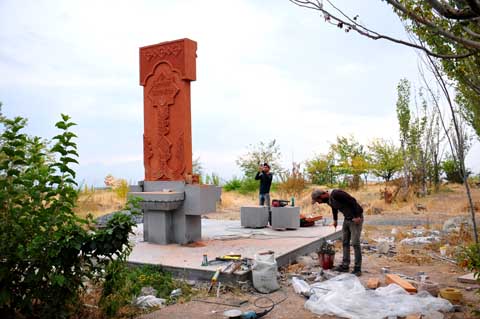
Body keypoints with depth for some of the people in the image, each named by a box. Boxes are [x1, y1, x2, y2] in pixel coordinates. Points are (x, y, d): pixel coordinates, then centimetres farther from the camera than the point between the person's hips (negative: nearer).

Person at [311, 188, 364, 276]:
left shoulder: (336, 194, -27)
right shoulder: (328, 200, 2)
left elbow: (353, 201, -27)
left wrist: (357, 216, -24)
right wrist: (335, 220, 27)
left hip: (356, 218, -9)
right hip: (347, 219, 9)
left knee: (355, 243, -9)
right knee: (345, 242, 9)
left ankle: (357, 269, -2)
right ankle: (345, 265, 16)